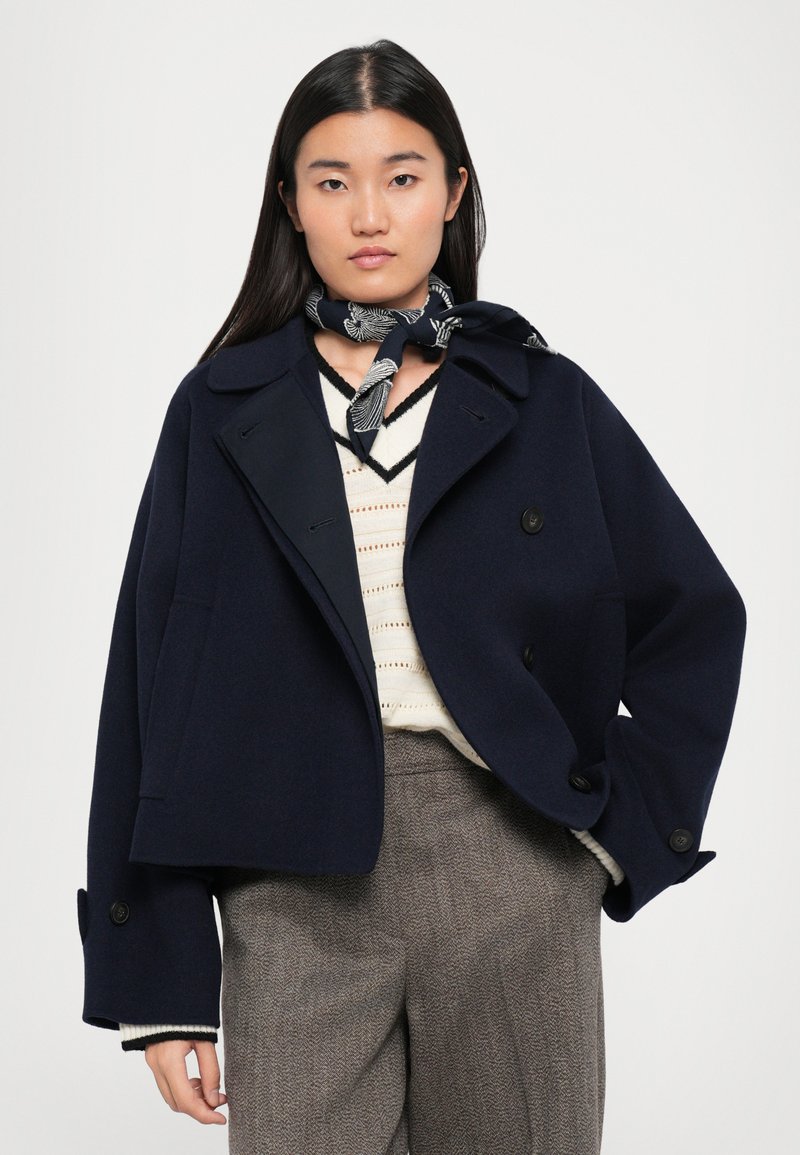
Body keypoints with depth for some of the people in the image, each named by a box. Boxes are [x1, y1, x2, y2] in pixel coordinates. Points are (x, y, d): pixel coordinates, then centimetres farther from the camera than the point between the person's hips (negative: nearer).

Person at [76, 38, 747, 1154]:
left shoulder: (544, 400, 6)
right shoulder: (223, 413, 5)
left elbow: (698, 617, 14)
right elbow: (151, 686, 3)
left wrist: (626, 820, 3)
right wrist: (161, 988, 0)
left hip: (511, 867, 1)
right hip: (295, 889, 0)